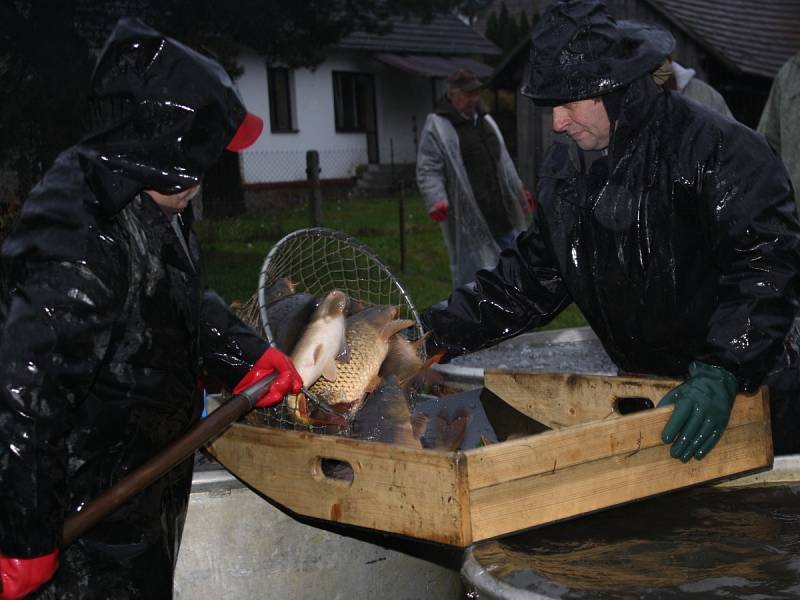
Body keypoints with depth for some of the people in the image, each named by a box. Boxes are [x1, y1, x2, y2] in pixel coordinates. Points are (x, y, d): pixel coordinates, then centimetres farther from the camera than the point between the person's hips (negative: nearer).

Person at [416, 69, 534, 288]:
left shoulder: (486, 121, 16)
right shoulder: (436, 126, -9)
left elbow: (503, 161, 26)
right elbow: (427, 171, -15)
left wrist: (518, 191, 29)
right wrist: (436, 200, -29)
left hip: (500, 212, 8)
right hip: (469, 219, -7)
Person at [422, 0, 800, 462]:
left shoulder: (720, 149, -20)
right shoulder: (565, 165, 6)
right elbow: (535, 274, 11)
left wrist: (722, 372, -39)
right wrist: (443, 329, 0)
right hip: (641, 391, 6)